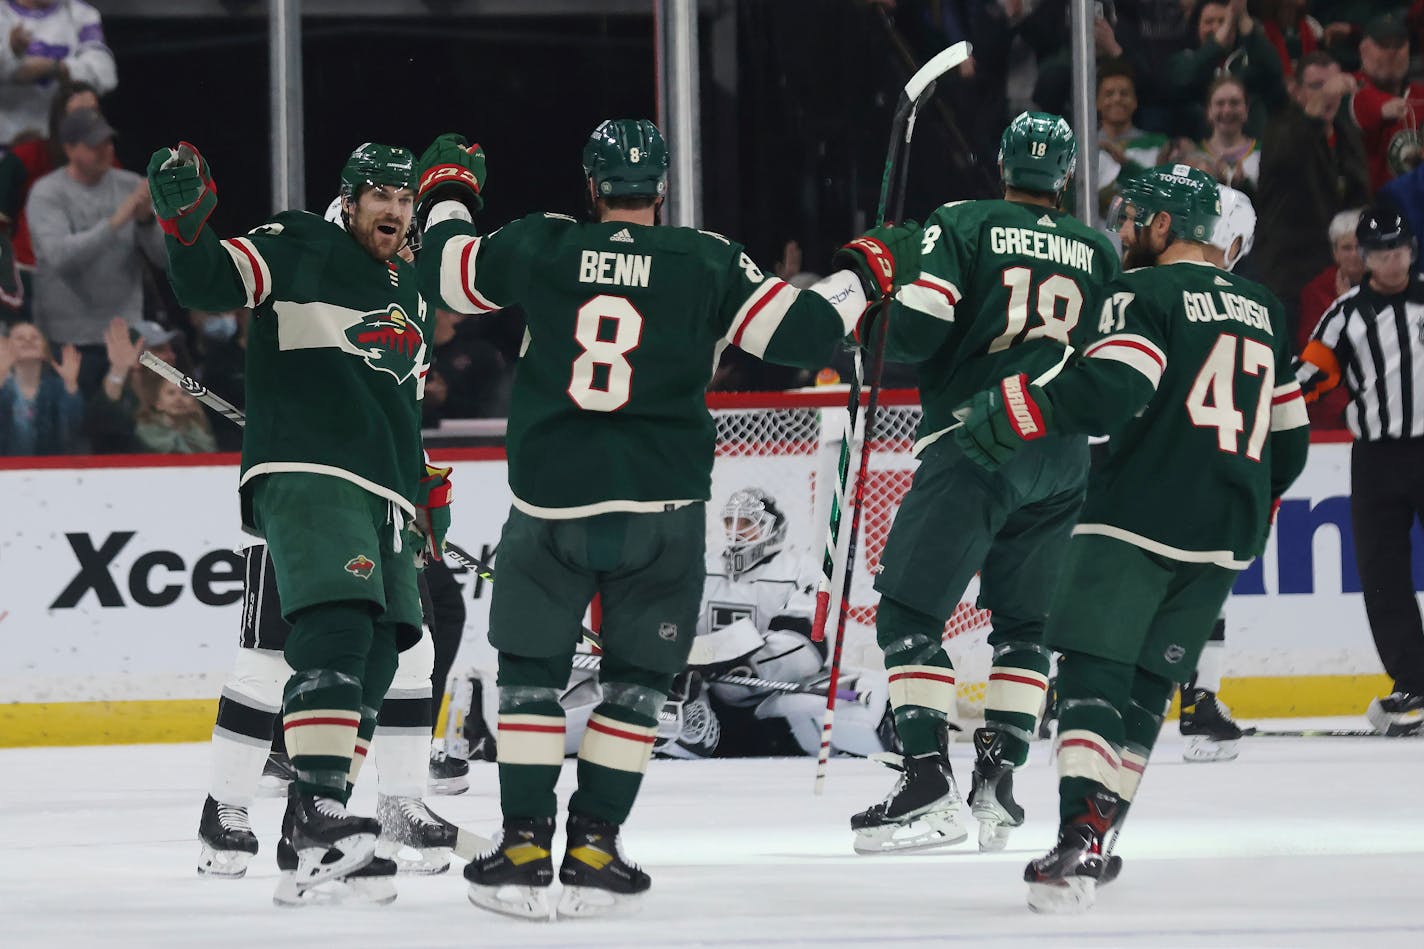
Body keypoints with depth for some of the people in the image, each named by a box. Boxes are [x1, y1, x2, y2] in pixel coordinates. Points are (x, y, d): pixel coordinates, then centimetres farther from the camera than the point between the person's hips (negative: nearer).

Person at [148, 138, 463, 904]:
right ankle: (317, 809, -35)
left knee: (376, 655, 4)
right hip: (306, 475, -9)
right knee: (337, 626, -26)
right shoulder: (297, 250, 3)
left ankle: (314, 826, 10)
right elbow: (206, 282, -9)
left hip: (385, 498, 9)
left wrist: (430, 490, 25)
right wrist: (184, 217, -27)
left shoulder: (411, 295, 26)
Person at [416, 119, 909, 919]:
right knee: (637, 680, 12)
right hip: (660, 508, 0)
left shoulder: (540, 246, 1)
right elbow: (803, 334, -3)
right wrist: (864, 272, 14)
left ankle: (526, 847, 5)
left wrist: (445, 192, 34)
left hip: (550, 501, 1)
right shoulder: (709, 263, -2)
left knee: (532, 670, 13)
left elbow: (448, 273, 16)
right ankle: (593, 849, 7)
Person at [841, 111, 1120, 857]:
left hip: (974, 444, -5)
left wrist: (870, 322, 10)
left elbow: (915, 330, -10)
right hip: (1066, 460, 5)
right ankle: (997, 780, 7)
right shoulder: (1101, 253, 14)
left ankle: (927, 782, -16)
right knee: (1024, 620, 16)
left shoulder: (963, 227, 0)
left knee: (911, 607, -4)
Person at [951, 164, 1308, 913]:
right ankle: (1095, 840, 10)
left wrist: (1014, 414, -15)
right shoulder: (1263, 311, 19)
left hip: (1139, 515, -7)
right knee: (1148, 687, 13)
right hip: (1223, 540, 7)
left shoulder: (1145, 293, -4)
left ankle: (1078, 842, -26)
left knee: (1094, 671, -11)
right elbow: (1288, 438, 22)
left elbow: (1110, 388, -21)